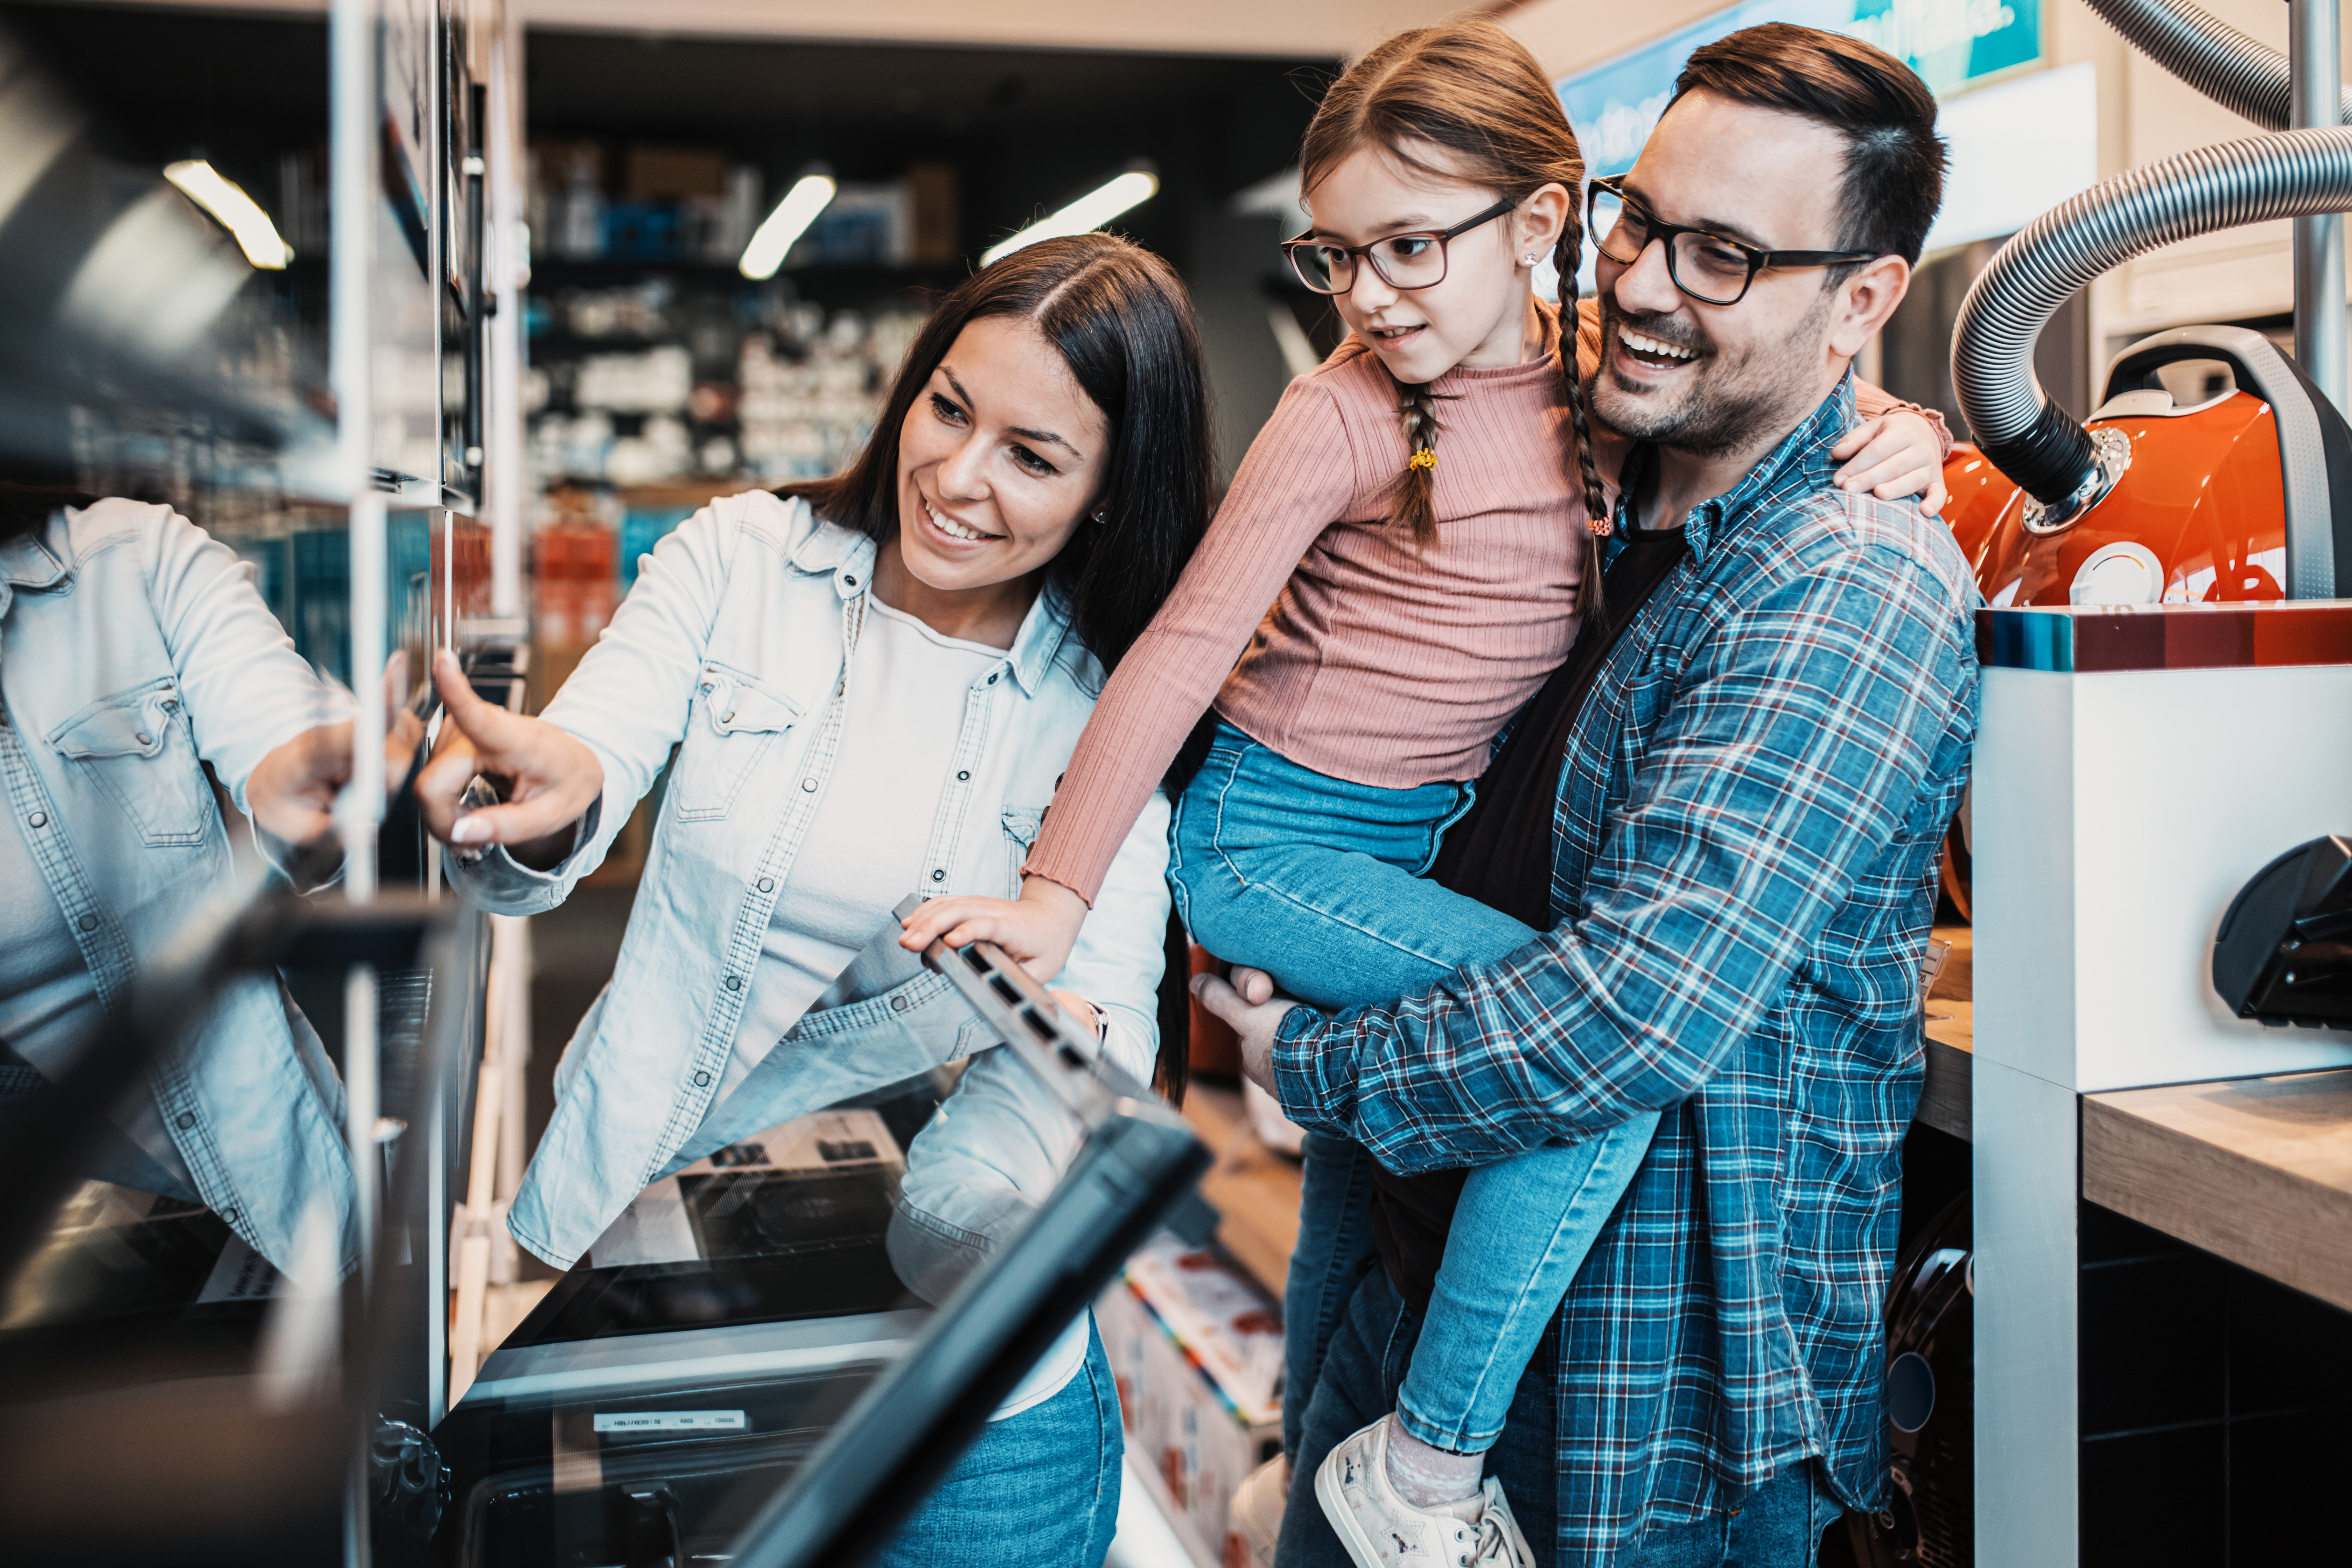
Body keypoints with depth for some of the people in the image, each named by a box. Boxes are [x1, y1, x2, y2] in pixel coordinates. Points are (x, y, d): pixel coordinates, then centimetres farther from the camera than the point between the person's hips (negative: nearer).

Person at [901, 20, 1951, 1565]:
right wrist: (1058, 890, -18)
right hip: (1275, 841, -7)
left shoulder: (1606, 376, -2)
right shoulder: (1346, 415, -18)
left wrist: (1895, 435, -12)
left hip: (1425, 839, 7)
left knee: (1368, 1173, 21)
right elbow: (1187, 645, -16)